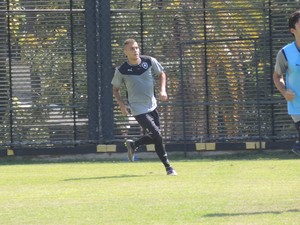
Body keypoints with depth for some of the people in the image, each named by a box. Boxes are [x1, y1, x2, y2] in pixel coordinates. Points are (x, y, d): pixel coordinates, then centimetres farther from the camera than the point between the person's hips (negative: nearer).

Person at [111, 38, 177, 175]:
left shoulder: (149, 61, -5)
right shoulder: (122, 70, -12)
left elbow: (161, 74, 12)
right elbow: (115, 89, 2)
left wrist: (162, 90, -4)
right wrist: (121, 105, -11)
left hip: (152, 106, 5)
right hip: (138, 110, -5)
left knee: (154, 137, 11)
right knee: (157, 135, -14)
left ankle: (133, 145, 37)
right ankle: (167, 166, -3)